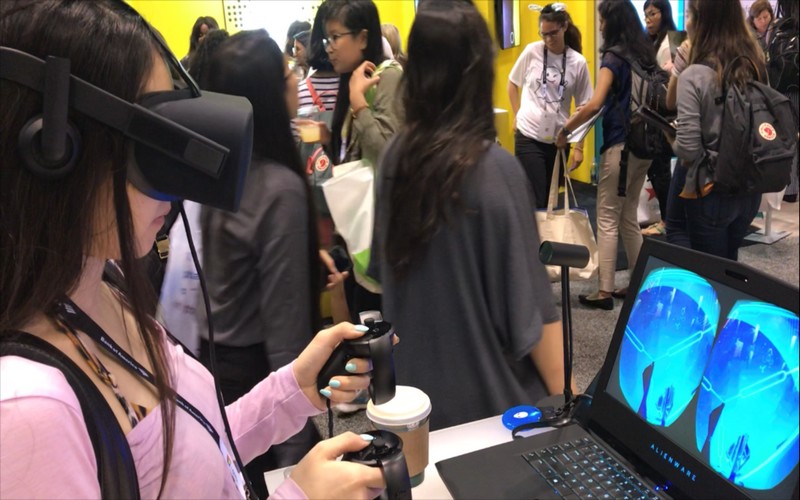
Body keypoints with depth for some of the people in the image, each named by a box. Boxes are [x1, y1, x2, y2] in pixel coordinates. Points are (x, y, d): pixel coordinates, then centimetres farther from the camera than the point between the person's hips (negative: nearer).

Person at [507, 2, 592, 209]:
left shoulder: (578, 62, -2)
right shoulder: (532, 51, -4)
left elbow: (583, 107, 2)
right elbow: (512, 83, 11)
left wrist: (579, 147, 0)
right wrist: (518, 115, 4)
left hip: (559, 140, 2)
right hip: (528, 137, -2)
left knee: (550, 199, 13)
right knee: (535, 201, -6)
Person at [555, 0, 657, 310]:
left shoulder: (614, 57, -12)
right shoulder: (645, 53, 12)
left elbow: (594, 105, -23)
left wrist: (565, 130, -13)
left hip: (620, 145, -8)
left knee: (607, 218, -1)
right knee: (628, 217, 16)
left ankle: (605, 292, 2)